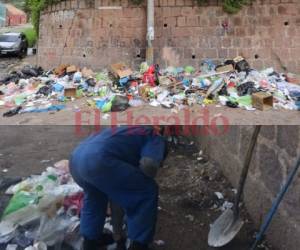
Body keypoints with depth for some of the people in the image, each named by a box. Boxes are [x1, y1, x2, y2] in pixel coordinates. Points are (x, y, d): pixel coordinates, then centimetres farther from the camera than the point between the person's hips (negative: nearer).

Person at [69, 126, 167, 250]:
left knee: (94, 195, 38)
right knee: (147, 191, 8)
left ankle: (91, 239, 43)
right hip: (97, 160, -8)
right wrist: (141, 180, 16)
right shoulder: (156, 138, 16)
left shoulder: (131, 129, 39)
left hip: (76, 157, 9)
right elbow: (149, 164, -5)